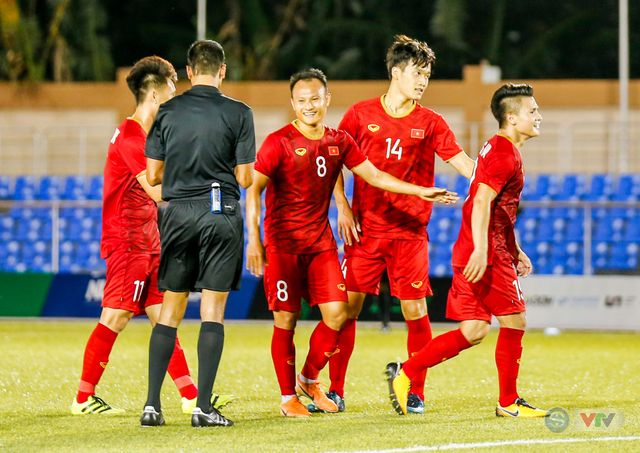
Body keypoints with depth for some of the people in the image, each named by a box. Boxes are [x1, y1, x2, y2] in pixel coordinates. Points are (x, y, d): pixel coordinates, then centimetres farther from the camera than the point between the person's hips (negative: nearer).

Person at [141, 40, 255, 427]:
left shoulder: (167, 112, 3)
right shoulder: (238, 113, -4)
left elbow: (153, 174, 6)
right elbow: (245, 178, -4)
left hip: (179, 213, 2)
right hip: (221, 212, -2)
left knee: (170, 309, 9)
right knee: (213, 310, 0)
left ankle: (153, 404, 4)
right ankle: (204, 407, -4)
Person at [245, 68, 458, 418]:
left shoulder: (339, 142, 7)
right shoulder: (279, 142, -9)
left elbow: (373, 175, 14)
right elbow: (254, 189, -13)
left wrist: (420, 191, 8)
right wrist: (253, 239, -21)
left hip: (320, 241, 5)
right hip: (283, 242, -5)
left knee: (336, 313, -4)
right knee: (286, 320, -2)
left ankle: (309, 379, 18)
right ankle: (287, 396, 10)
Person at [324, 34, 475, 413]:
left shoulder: (430, 123, 5)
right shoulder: (361, 114, 4)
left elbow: (466, 165, 2)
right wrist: (343, 208, -2)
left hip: (410, 230, 0)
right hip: (365, 227, 0)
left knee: (415, 310, -2)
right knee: (347, 307, -2)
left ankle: (416, 393, 7)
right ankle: (336, 391, 7)